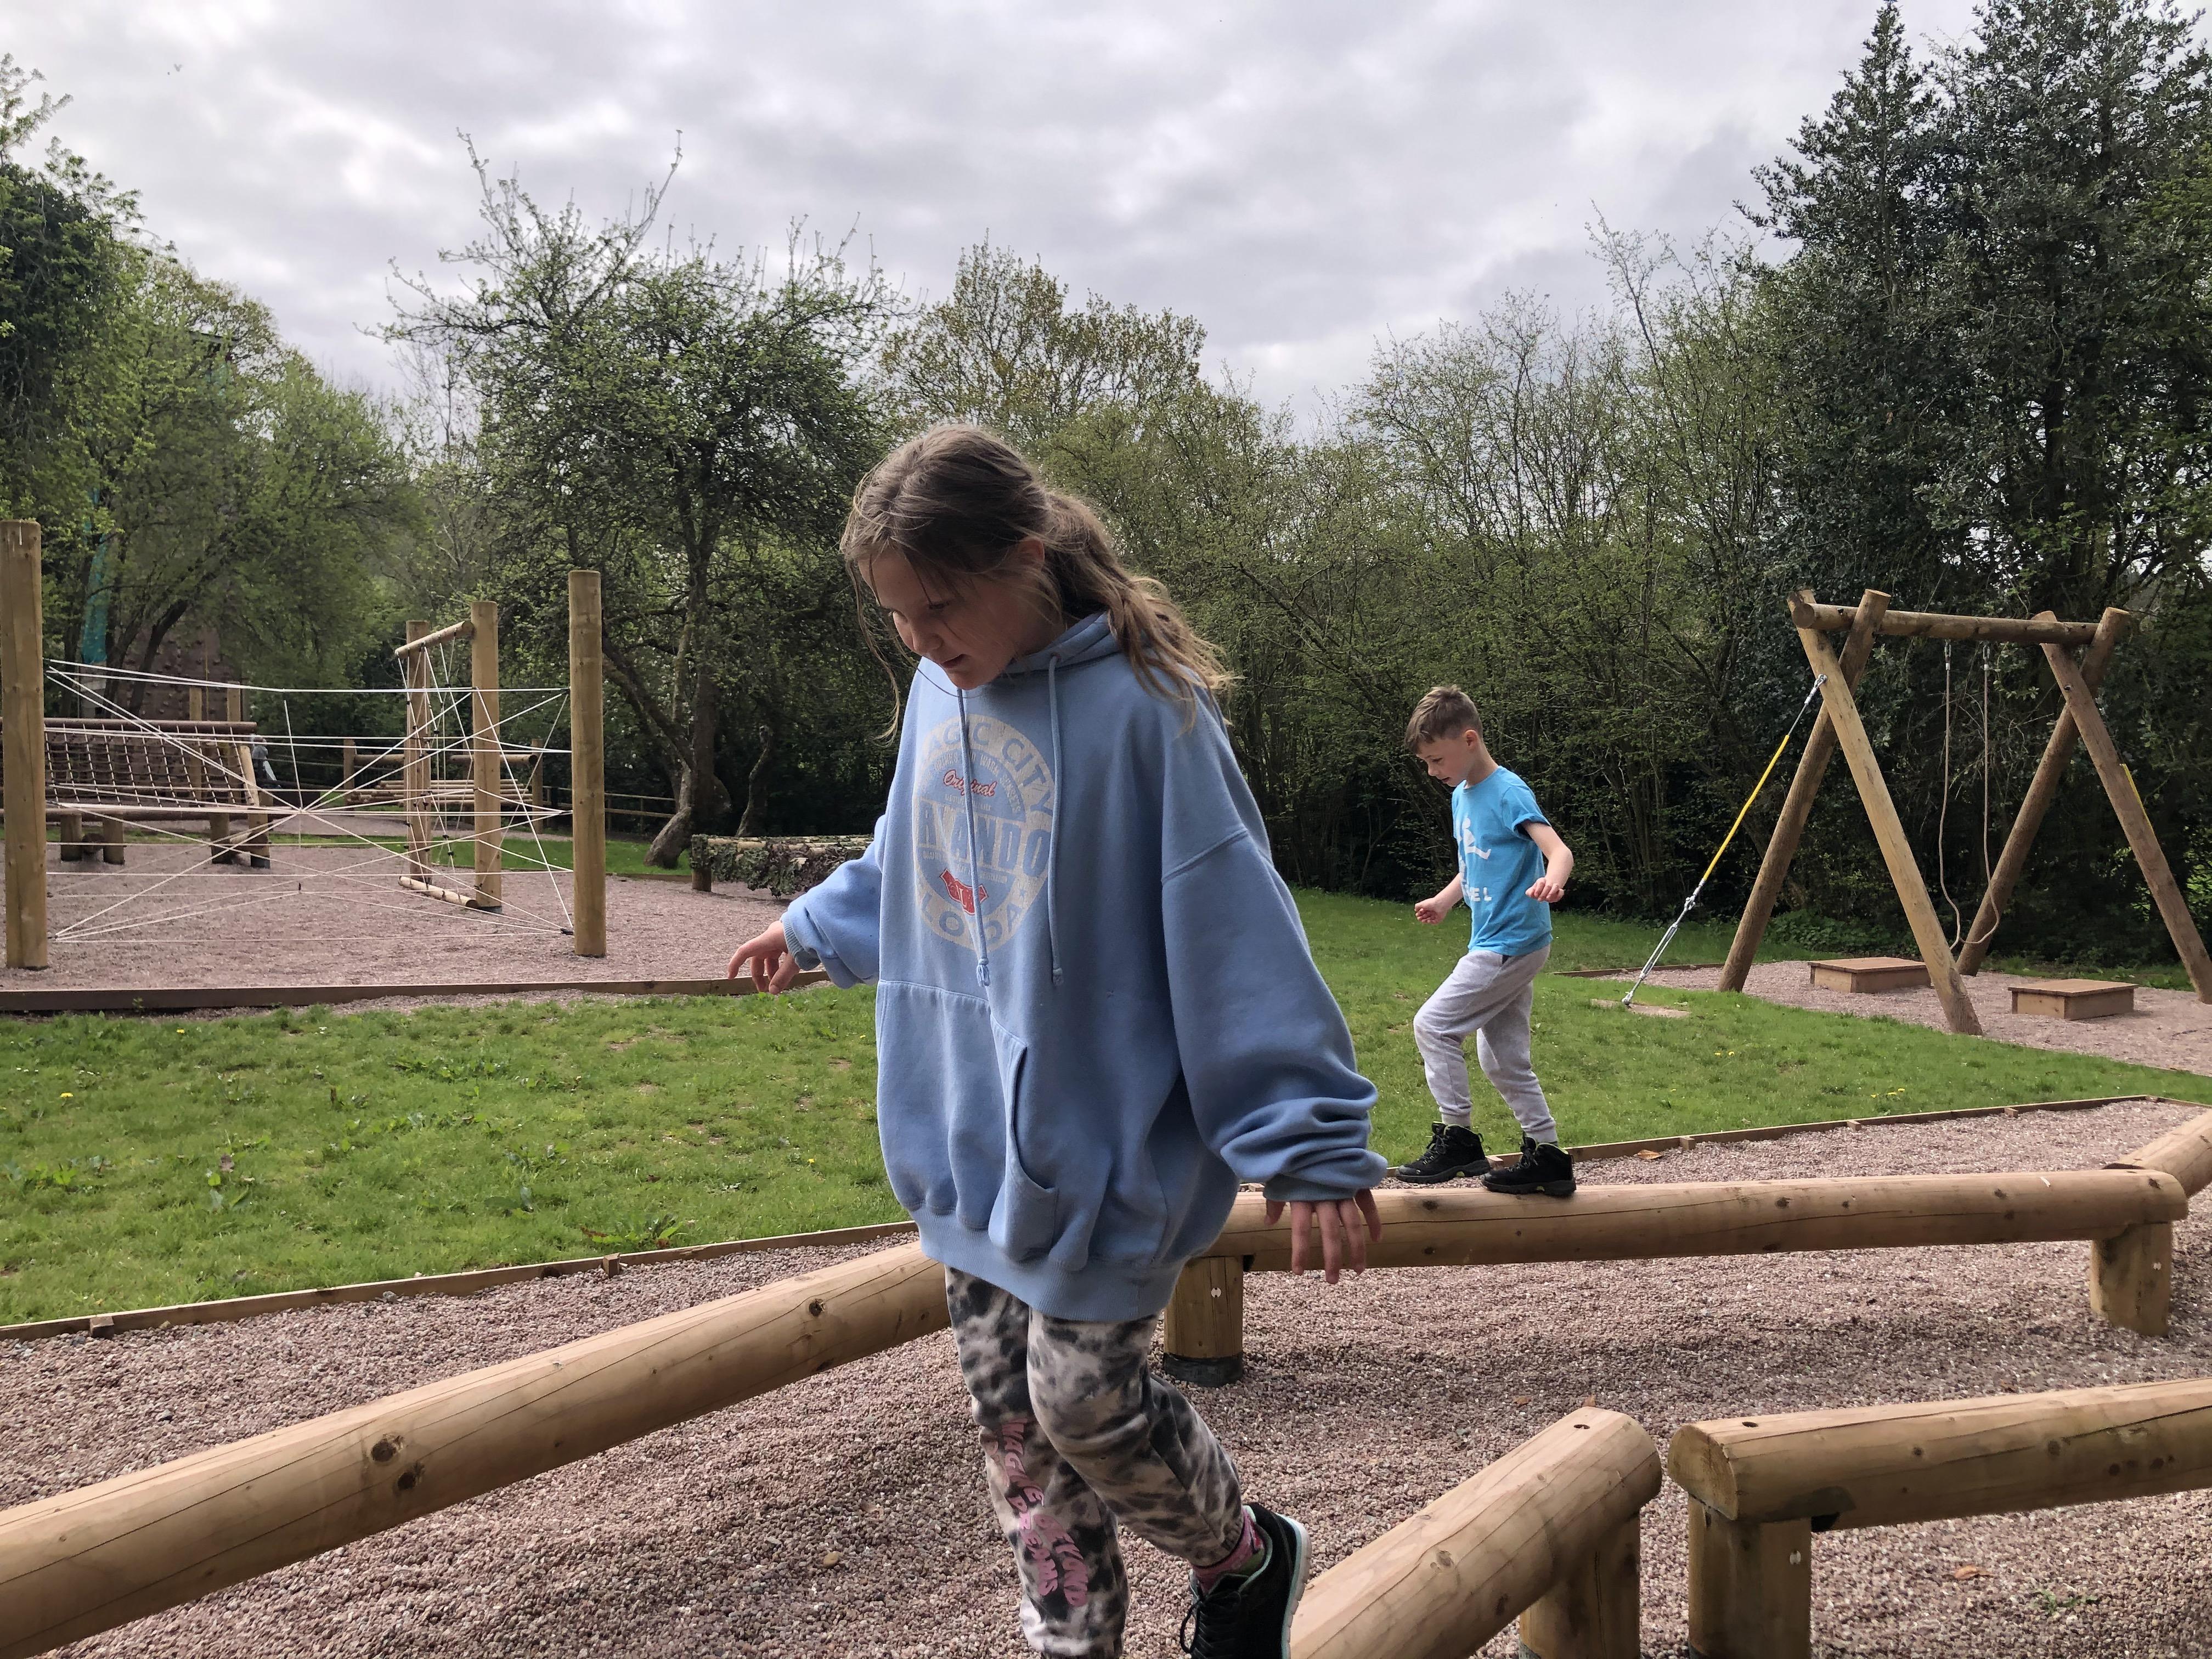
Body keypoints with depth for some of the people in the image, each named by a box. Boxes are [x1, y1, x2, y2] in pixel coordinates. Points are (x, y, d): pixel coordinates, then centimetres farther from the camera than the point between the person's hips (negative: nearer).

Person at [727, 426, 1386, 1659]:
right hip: (971, 1135, 7)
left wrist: (1314, 1141, -19)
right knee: (1010, 1409, 12)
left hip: (1106, 1137, -6)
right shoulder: (944, 690, 2)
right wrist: (818, 927, 35)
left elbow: (1235, 924, -19)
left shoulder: (1135, 706, -19)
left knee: (1085, 1400, 0)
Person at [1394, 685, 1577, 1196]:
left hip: (1511, 943, -10)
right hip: (1496, 943, 10)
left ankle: (1457, 1137, 0)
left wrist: (1551, 881, -48)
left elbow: (1560, 851, -27)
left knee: (1433, 1025, -9)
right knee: (1502, 1058, 12)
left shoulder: (1509, 793, -16)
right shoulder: (1461, 796, 11)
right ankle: (1547, 1157, 19)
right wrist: (1444, 902, 11)